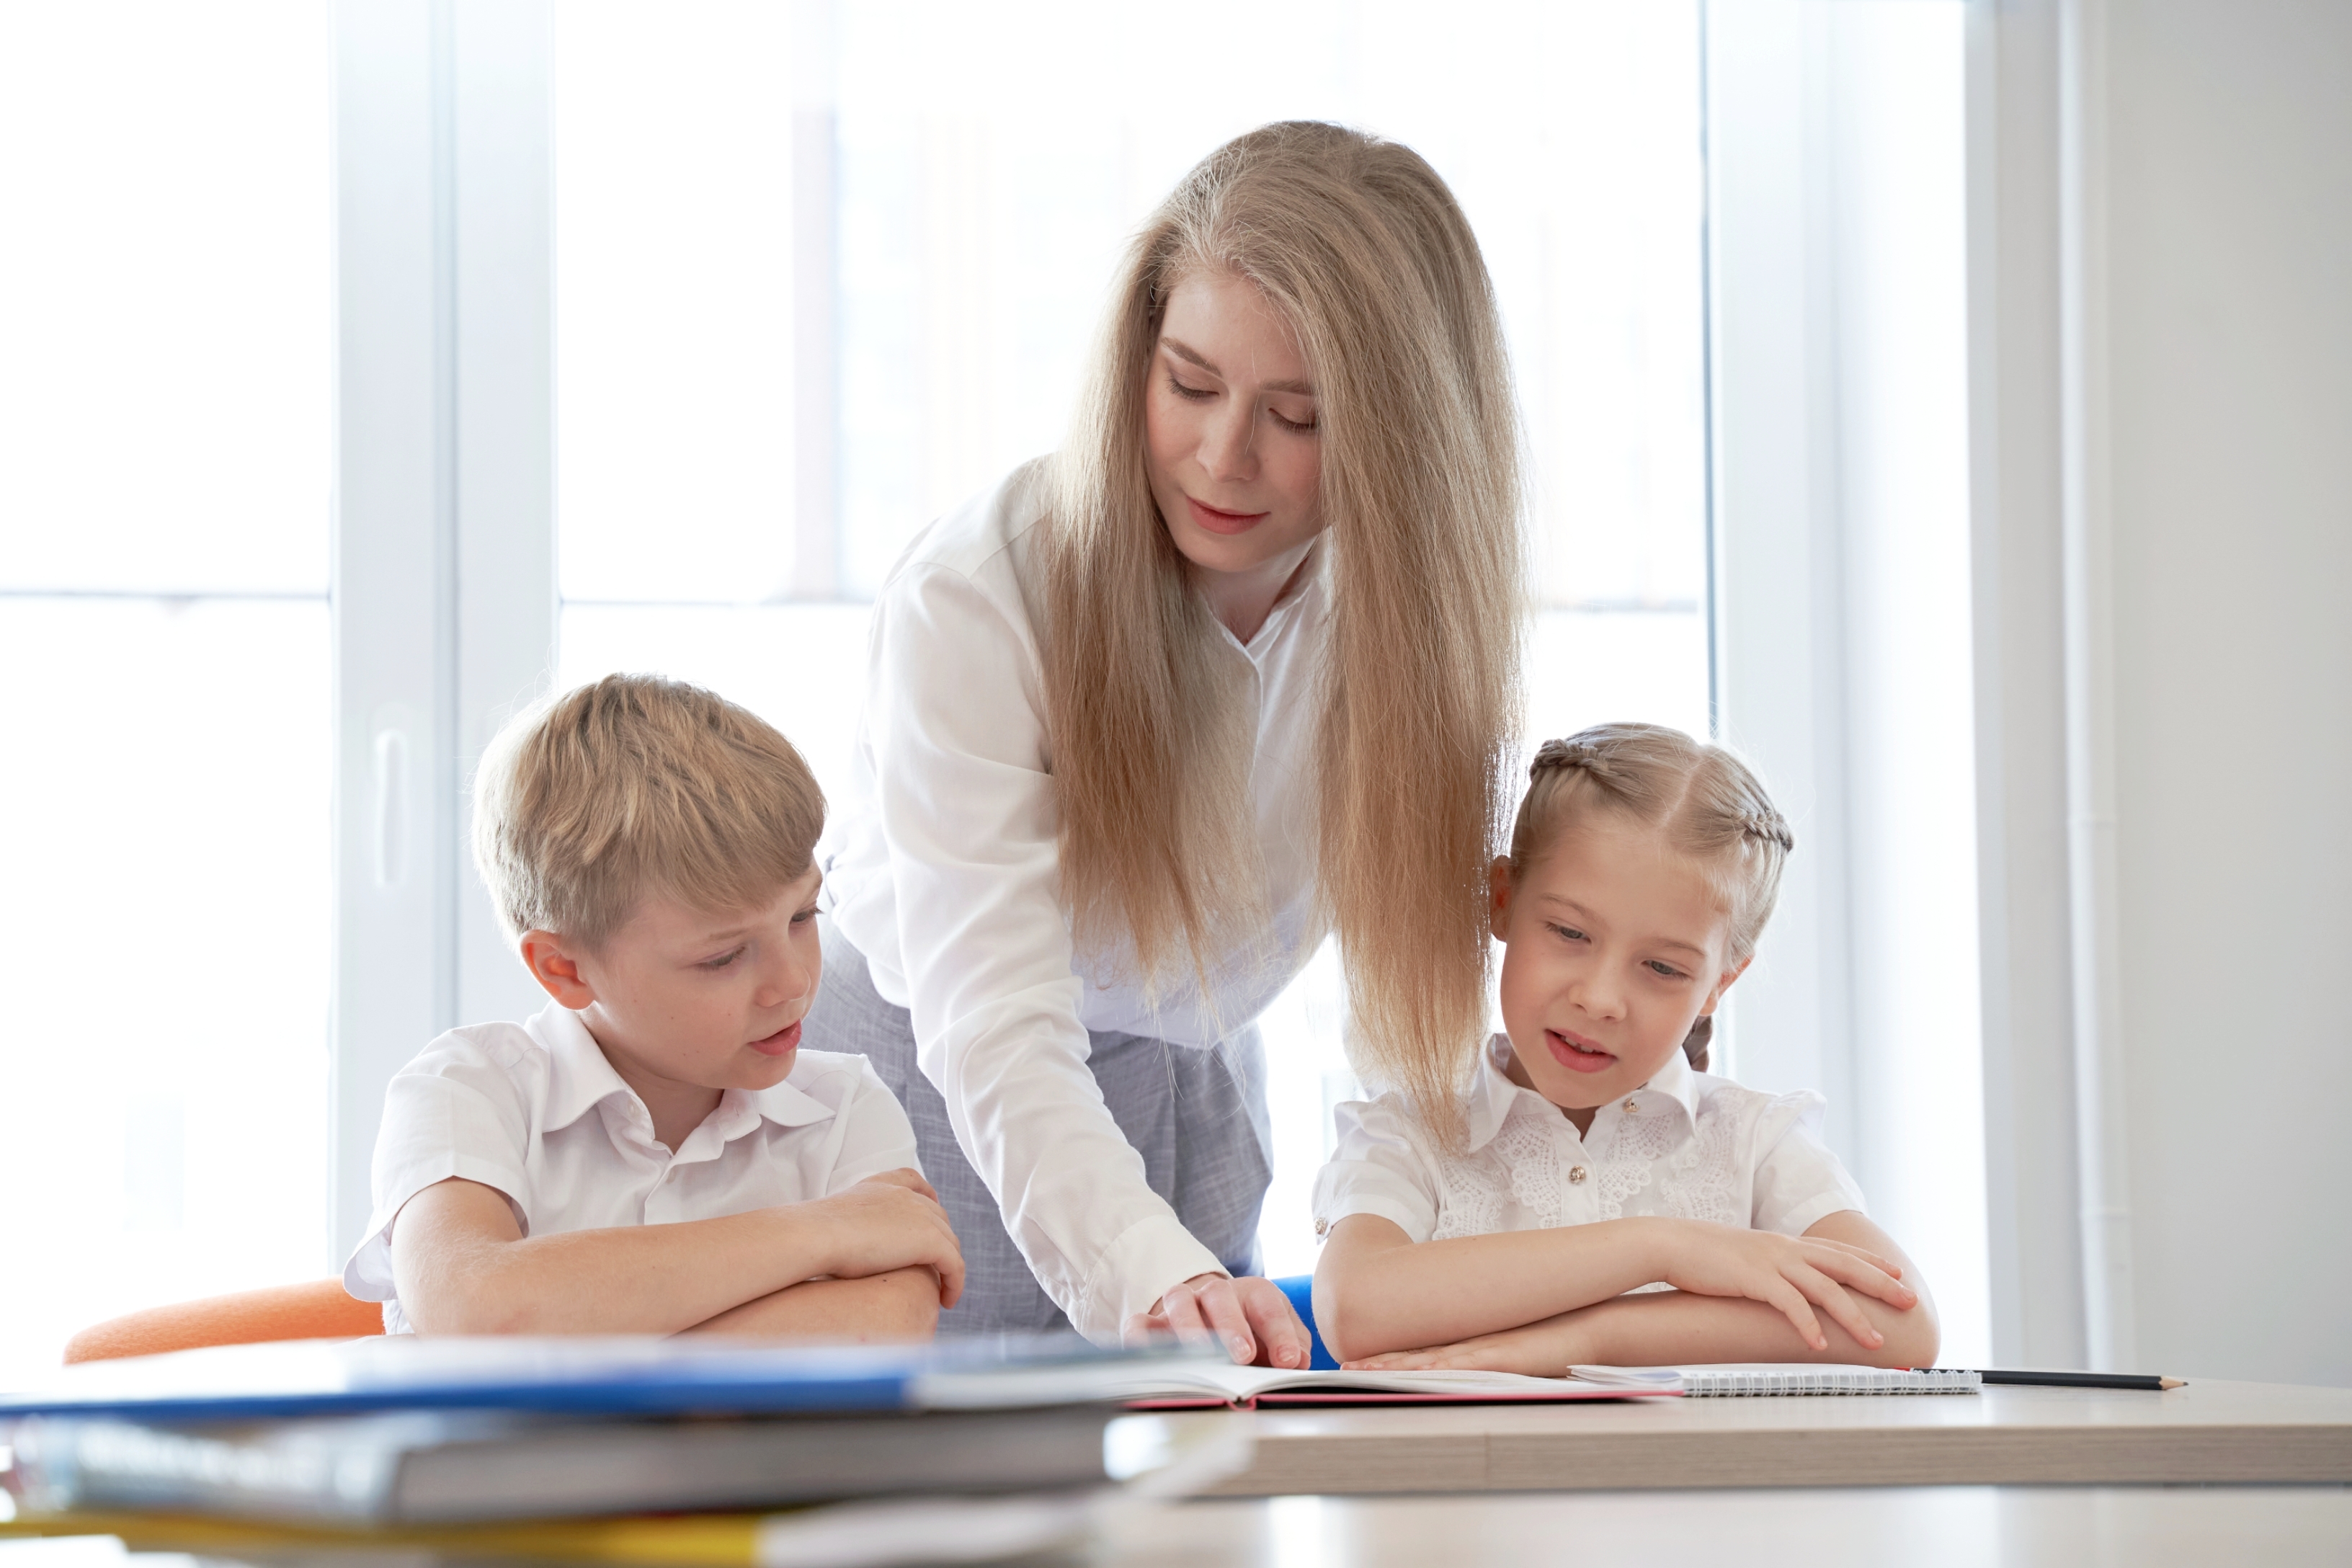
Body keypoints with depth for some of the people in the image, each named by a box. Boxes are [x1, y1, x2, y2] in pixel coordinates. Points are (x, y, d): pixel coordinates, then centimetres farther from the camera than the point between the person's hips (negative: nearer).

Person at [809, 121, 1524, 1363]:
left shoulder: (1411, 602, -13)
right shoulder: (972, 603, -28)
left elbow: (1423, 972, -7)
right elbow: (993, 1033, -36)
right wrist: (1158, 1274, -53)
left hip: (1191, 1100, 4)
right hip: (928, 1090, -3)